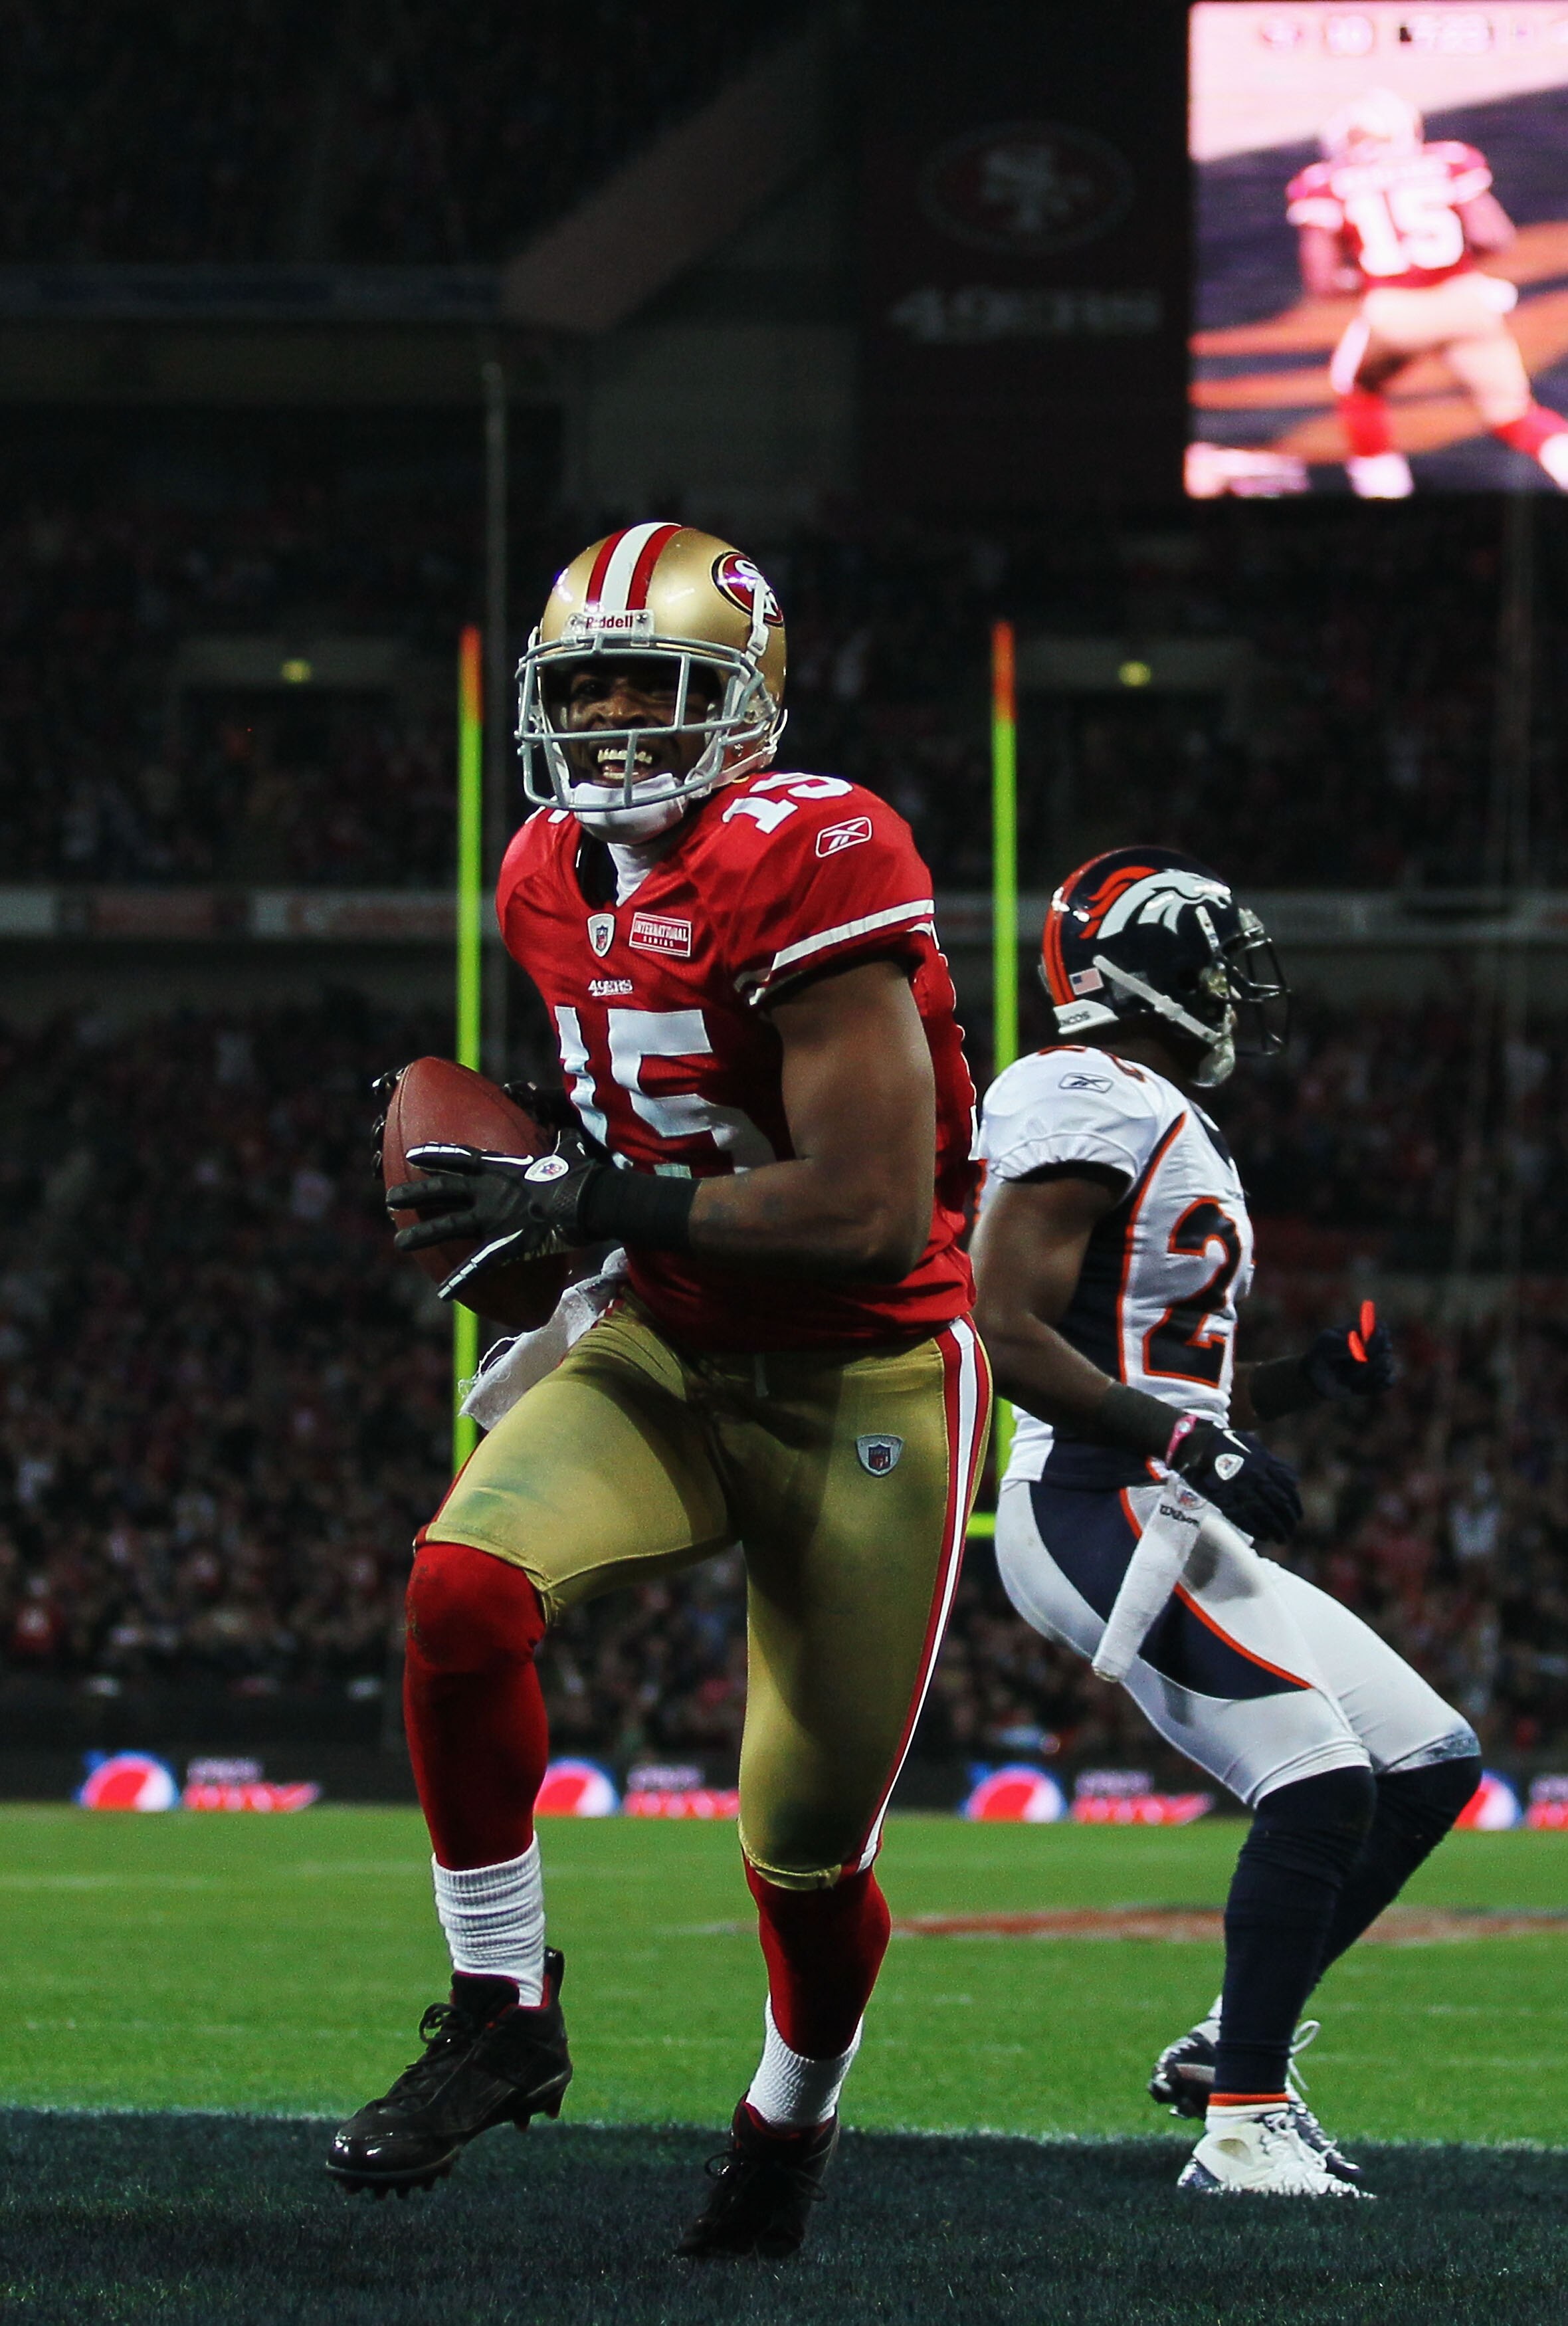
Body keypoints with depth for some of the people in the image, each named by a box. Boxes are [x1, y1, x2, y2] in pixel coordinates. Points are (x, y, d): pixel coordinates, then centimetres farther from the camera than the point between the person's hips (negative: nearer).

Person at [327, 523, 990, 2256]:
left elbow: (874, 1211, -28)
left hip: (865, 1386, -6)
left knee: (805, 1852, 4)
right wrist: (549, 1200, -1)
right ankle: (503, 2021, -8)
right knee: (463, 1585, -23)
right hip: (670, 1356, 6)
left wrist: (588, 1205, -24)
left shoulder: (814, 866, -23)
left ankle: (793, 2116, 36)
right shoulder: (554, 879, 2)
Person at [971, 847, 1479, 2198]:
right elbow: (1010, 1336, -20)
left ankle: (1232, 2048, 14)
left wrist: (1316, 1380, 10)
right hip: (1096, 1517, -10)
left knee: (1430, 1764, 9)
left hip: (1178, 1529, 10)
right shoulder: (1092, 1108, -10)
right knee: (1321, 1785, -21)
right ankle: (1243, 2122, -18)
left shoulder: (1170, 1126, 22)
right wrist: (1195, 1448, -22)